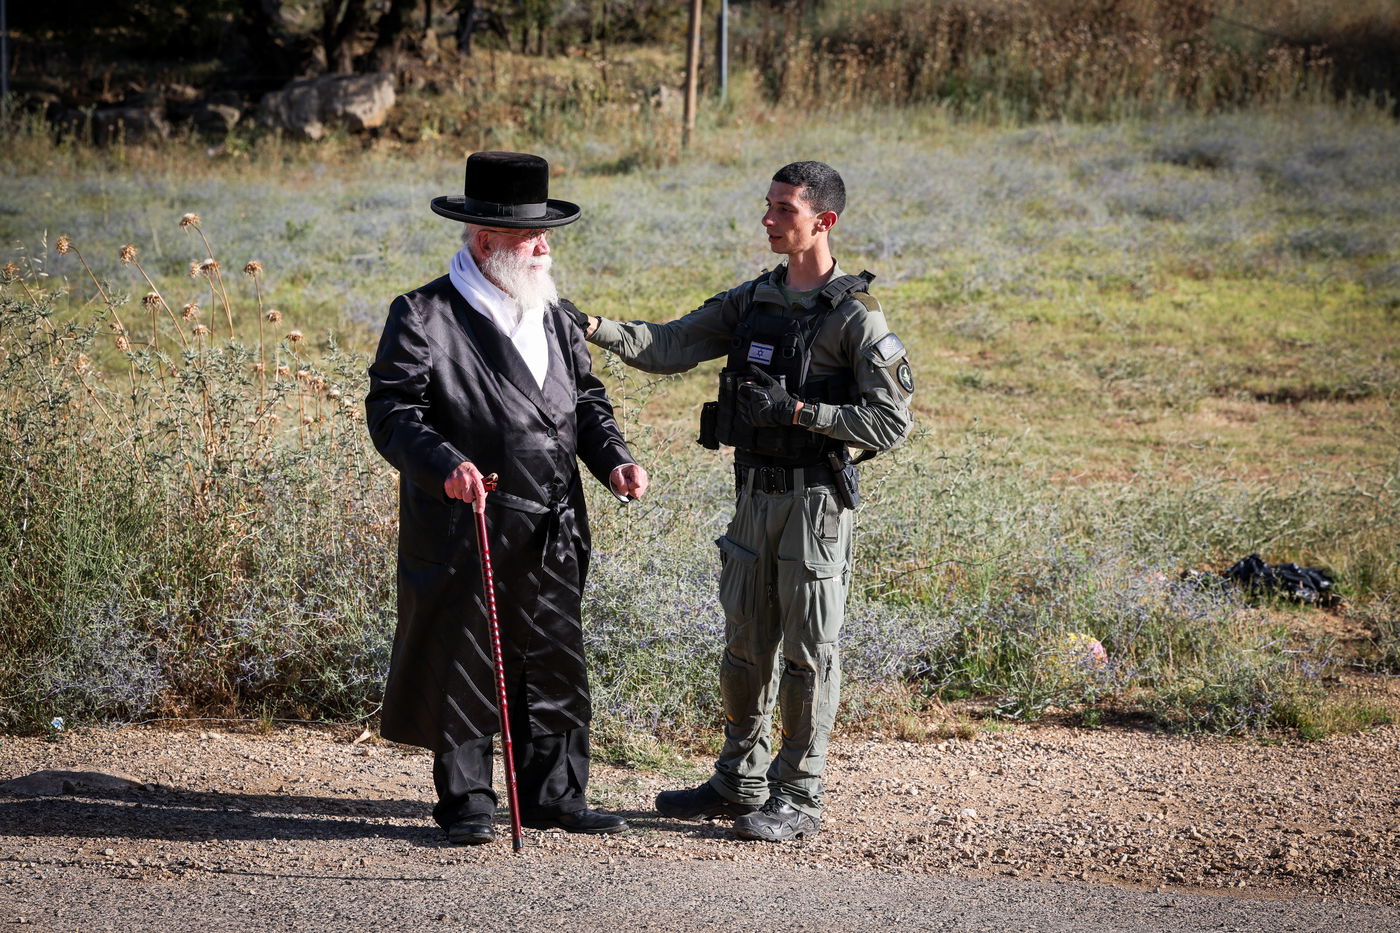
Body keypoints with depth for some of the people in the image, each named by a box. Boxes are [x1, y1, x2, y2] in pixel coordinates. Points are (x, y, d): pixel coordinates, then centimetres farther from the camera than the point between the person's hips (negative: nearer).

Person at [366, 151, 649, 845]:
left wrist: (612, 460, 0)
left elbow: (586, 399, 19)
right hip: (464, 528, -6)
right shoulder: (424, 316, -7)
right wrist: (445, 465, -29)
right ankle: (466, 805, 16)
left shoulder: (553, 315, 14)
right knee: (462, 667, 4)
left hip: (553, 534, 6)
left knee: (555, 665, 10)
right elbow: (392, 412, -13)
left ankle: (554, 796, 21)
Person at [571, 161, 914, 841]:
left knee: (807, 651, 1)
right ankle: (739, 783, 25)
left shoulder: (855, 317, -11)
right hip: (755, 492, 7)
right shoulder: (751, 301, 9)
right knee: (745, 645, 13)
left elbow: (891, 422, -14)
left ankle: (798, 797, 9)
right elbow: (669, 348, 4)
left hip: (816, 498, -7)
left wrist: (797, 409, -20)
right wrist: (596, 327, -12)